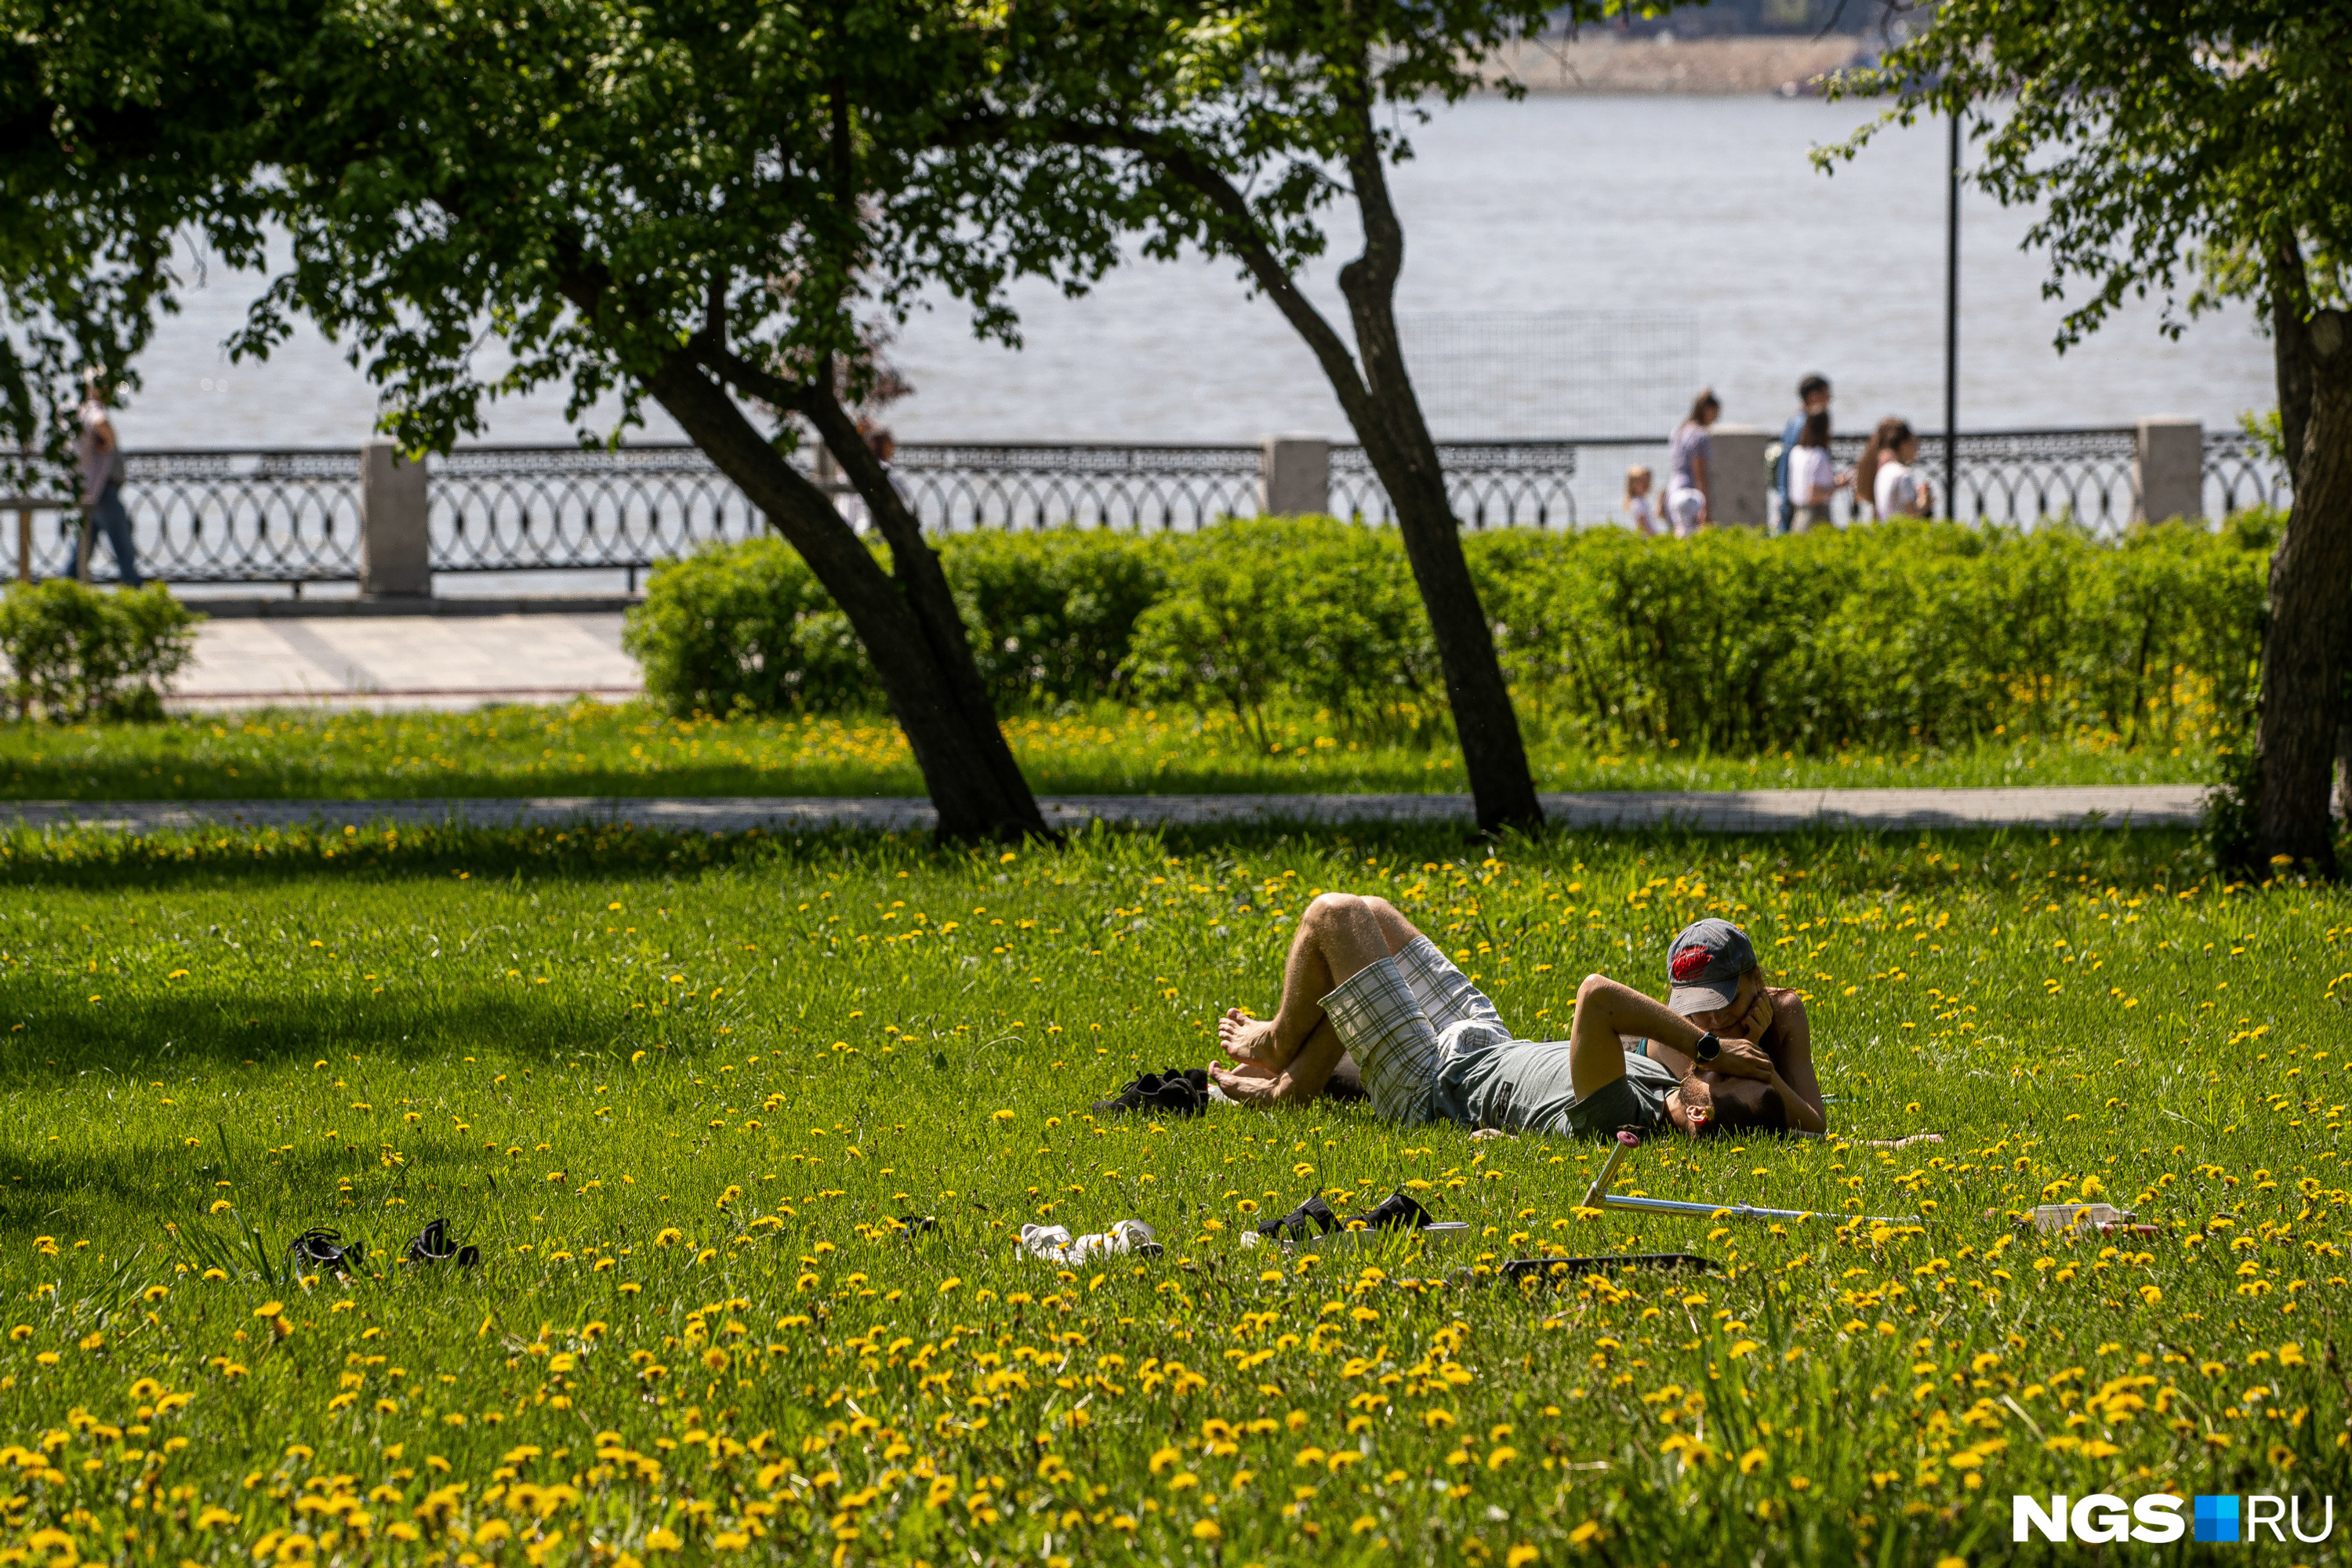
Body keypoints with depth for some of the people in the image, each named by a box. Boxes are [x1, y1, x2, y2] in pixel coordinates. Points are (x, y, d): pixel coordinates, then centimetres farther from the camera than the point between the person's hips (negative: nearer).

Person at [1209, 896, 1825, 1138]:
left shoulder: (1614, 1117, -46)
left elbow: (1596, 995, -58)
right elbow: (1811, 1123, -9)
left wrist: (1708, 1045, -50)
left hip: (1428, 1091, -7)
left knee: (1333, 915, 2)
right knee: (1373, 915, 21)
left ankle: (1281, 1043, 29)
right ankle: (1288, 1086, 37)